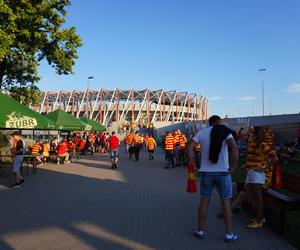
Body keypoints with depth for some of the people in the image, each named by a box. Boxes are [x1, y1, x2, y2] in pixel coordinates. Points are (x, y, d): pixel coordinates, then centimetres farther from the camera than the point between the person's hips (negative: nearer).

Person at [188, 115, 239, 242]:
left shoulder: (201, 132, 4)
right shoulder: (225, 132, -2)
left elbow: (190, 147, -7)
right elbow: (234, 147, -18)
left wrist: (192, 163, 0)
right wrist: (233, 166, -11)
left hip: (206, 172, 2)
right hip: (223, 172, -2)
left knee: (204, 201, 11)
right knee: (225, 202, 7)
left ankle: (200, 230, 20)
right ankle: (229, 233, 13)